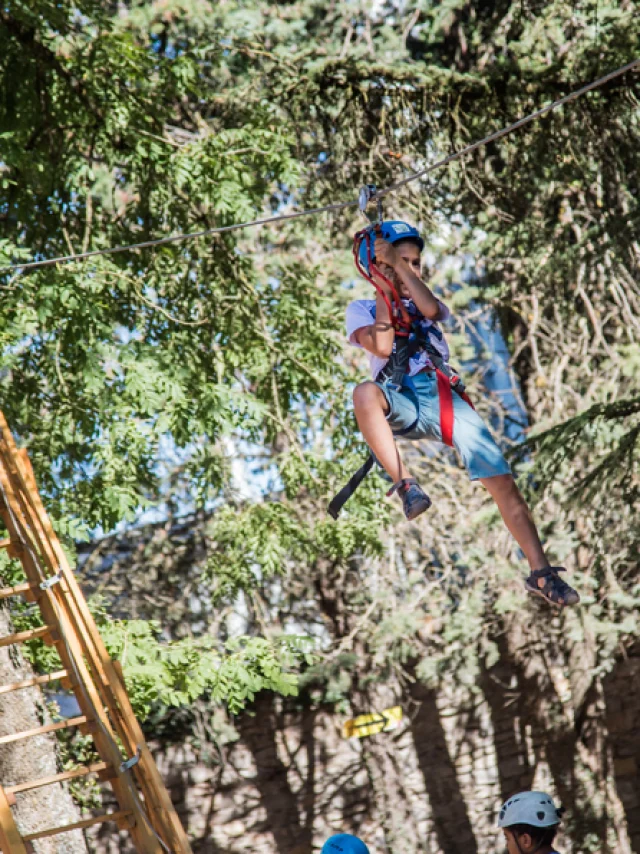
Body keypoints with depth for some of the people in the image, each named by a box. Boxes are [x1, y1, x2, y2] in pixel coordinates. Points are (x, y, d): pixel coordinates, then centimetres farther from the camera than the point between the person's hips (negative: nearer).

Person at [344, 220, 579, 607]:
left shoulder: (424, 302, 26)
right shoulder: (362, 309, 18)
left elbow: (430, 309, -1)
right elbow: (382, 346, -4)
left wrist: (399, 267, 0)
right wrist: (384, 290, 2)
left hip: (445, 397, 3)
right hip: (402, 402, -2)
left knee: (504, 484, -13)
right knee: (366, 392, -41)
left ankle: (541, 572, -10)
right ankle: (405, 484, -37)